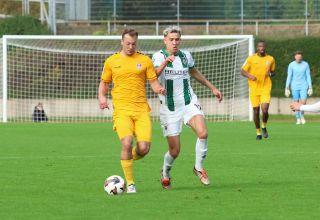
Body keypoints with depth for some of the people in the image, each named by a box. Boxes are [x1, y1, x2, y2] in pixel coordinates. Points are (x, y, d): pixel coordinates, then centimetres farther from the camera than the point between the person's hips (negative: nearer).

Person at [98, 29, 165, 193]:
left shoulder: (145, 60, 10)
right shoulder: (111, 61, 10)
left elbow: (153, 82, 10)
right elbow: (104, 83, 18)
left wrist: (159, 89, -13)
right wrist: (102, 97, -1)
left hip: (141, 109, 1)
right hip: (122, 109, -1)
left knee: (144, 148, -11)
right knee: (127, 143, -21)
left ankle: (130, 158, 26)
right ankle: (130, 183, -9)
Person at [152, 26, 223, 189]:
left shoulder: (186, 56, 6)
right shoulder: (159, 56, -9)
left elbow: (194, 72, 26)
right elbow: (154, 75, -29)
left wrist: (212, 88, 29)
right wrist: (165, 63, -47)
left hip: (189, 103, 3)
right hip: (169, 108, -3)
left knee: (203, 133, -23)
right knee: (175, 150, -1)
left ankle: (199, 168, 0)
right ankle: (165, 173, 32)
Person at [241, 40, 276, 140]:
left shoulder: (271, 59, 5)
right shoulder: (251, 59, 0)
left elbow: (273, 72, 19)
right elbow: (243, 71, 3)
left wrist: (270, 74, -5)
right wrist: (249, 76, -17)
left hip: (266, 88, 0)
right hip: (254, 88, 0)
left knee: (265, 110, -15)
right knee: (256, 111, 3)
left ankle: (264, 127, 14)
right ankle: (258, 132, 21)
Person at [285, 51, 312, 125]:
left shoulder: (306, 64, -2)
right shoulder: (291, 65, -4)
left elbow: (308, 77, 1)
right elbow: (289, 77, -3)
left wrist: (310, 88, -3)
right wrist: (287, 89, -6)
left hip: (303, 87, 0)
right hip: (295, 87, 0)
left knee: (303, 103, -12)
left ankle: (302, 115, 16)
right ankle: (298, 119, 14)